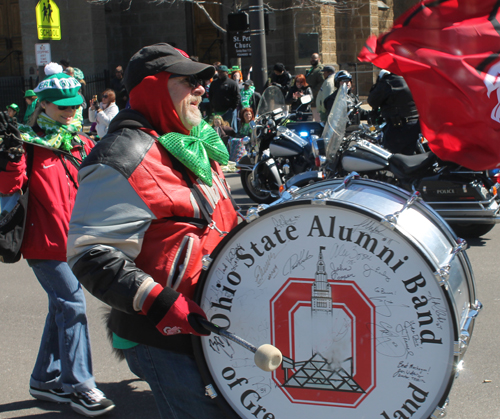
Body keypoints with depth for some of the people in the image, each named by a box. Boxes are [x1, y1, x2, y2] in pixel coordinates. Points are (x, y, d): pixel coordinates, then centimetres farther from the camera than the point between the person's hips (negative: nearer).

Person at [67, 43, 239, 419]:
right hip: (162, 337, -9)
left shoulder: (196, 144, 12)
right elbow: (91, 254, -24)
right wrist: (161, 304, -30)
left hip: (210, 320, 9)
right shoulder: (124, 158, -19)